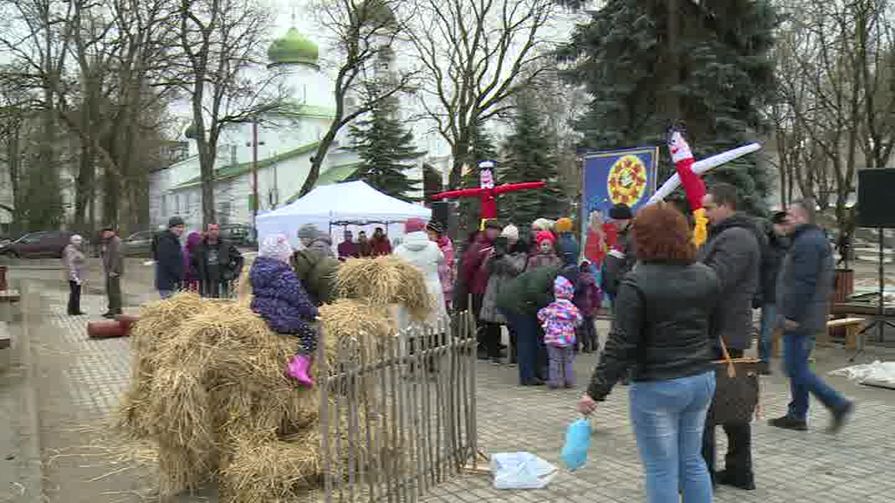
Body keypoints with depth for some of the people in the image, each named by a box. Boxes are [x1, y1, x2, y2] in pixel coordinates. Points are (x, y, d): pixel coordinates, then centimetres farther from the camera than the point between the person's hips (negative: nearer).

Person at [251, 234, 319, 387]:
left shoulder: (256, 268, 8)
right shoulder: (284, 275, -16)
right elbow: (299, 299, -14)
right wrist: (313, 312, 2)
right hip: (281, 317, -9)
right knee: (310, 334, -1)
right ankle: (299, 365, -17)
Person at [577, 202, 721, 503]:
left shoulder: (637, 282, -16)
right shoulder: (707, 277, 4)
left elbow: (621, 345, -18)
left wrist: (596, 391, -14)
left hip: (656, 387, -6)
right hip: (702, 380, 7)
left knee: (662, 470, 5)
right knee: (692, 461, 20)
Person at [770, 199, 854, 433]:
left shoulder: (807, 243, -18)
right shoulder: (816, 239, 17)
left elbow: (803, 284, -24)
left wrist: (791, 315, -20)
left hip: (800, 319, -11)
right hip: (807, 317, 11)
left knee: (795, 368, -5)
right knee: (797, 366, 15)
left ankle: (838, 404, 0)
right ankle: (797, 416, 22)